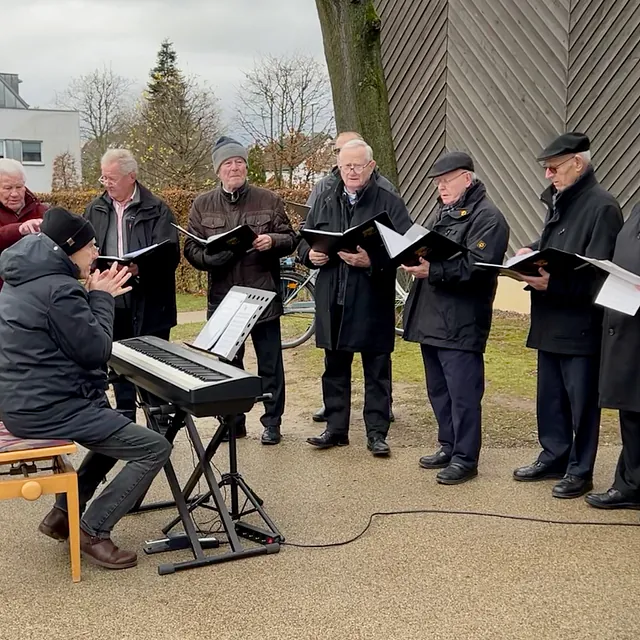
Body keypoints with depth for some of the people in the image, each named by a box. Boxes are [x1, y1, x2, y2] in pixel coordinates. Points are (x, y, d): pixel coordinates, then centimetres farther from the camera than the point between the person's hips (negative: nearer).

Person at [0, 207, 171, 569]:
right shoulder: (58, 289, -20)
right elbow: (96, 351, -16)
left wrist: (94, 297, 9)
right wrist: (101, 298, -4)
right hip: (50, 409, -11)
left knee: (118, 432, 30)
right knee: (155, 448, -8)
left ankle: (64, 513, 27)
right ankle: (94, 531, -2)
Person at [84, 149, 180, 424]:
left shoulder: (157, 210, -4)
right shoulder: (95, 209, 9)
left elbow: (169, 253, -12)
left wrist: (140, 268, -29)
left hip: (149, 302, -4)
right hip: (112, 301, 4)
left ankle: (160, 423, 15)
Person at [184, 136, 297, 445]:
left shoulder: (269, 200, 2)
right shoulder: (202, 204, 5)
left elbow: (290, 240, 4)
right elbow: (191, 248, 1)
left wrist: (273, 241, -18)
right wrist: (213, 257, -19)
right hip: (222, 297, 2)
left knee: (270, 363, 5)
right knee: (227, 363, 12)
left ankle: (272, 422, 17)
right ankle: (232, 422, 25)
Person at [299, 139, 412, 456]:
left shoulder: (390, 204, -1)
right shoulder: (324, 203, 13)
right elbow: (303, 242, 16)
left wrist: (371, 261, -24)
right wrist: (311, 255, -7)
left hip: (373, 303, -4)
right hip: (332, 302, 4)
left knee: (377, 371, 5)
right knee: (335, 369, 13)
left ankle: (377, 432, 14)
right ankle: (336, 428, 24)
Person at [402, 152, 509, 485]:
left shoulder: (487, 217, -10)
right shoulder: (441, 212, 19)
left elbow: (477, 267, -21)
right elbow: (422, 249, 26)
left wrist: (432, 271, -26)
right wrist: (414, 260, 5)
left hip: (461, 323, -9)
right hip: (430, 318, 9)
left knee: (462, 393, -3)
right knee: (438, 391, 17)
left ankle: (465, 458, 7)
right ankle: (448, 447, 29)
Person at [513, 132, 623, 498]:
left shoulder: (602, 207, -14)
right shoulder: (559, 201, 12)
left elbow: (596, 272, -20)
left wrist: (552, 283, -29)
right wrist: (531, 252, 2)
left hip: (582, 324, -8)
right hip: (551, 320, 9)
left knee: (581, 400, 4)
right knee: (550, 395, 17)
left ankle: (580, 471, 15)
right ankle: (554, 457, 31)